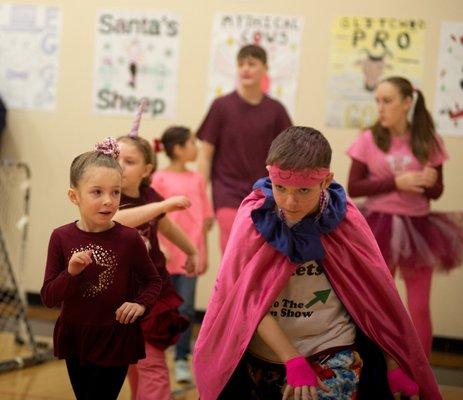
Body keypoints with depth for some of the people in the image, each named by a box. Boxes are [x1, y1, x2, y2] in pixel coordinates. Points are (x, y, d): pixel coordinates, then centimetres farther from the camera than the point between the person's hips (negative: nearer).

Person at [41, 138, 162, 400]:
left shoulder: (129, 239, -11)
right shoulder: (62, 238, -6)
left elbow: (153, 280, 5)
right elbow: (48, 298, -6)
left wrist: (141, 304, -14)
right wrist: (71, 273, -24)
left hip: (115, 341, -3)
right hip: (75, 339, 3)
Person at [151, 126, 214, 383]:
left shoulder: (197, 180, 6)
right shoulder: (160, 179, -4)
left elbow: (204, 220, 11)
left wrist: (203, 253, 10)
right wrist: (158, 246, -13)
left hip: (190, 255, 2)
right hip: (166, 255, -2)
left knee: (186, 308, -3)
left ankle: (182, 360, 4)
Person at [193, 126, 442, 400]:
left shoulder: (346, 222, -9)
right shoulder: (255, 216, -9)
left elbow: (375, 297, -2)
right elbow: (246, 298, -13)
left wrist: (394, 368, -3)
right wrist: (293, 360, -21)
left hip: (333, 363, -1)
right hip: (262, 358, 1)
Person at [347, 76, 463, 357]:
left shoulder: (428, 142, -1)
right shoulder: (369, 139, -5)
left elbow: (436, 191, 3)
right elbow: (354, 188, -9)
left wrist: (428, 182, -21)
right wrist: (396, 182, -19)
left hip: (417, 227, 1)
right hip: (379, 228, -1)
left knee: (420, 307, 4)